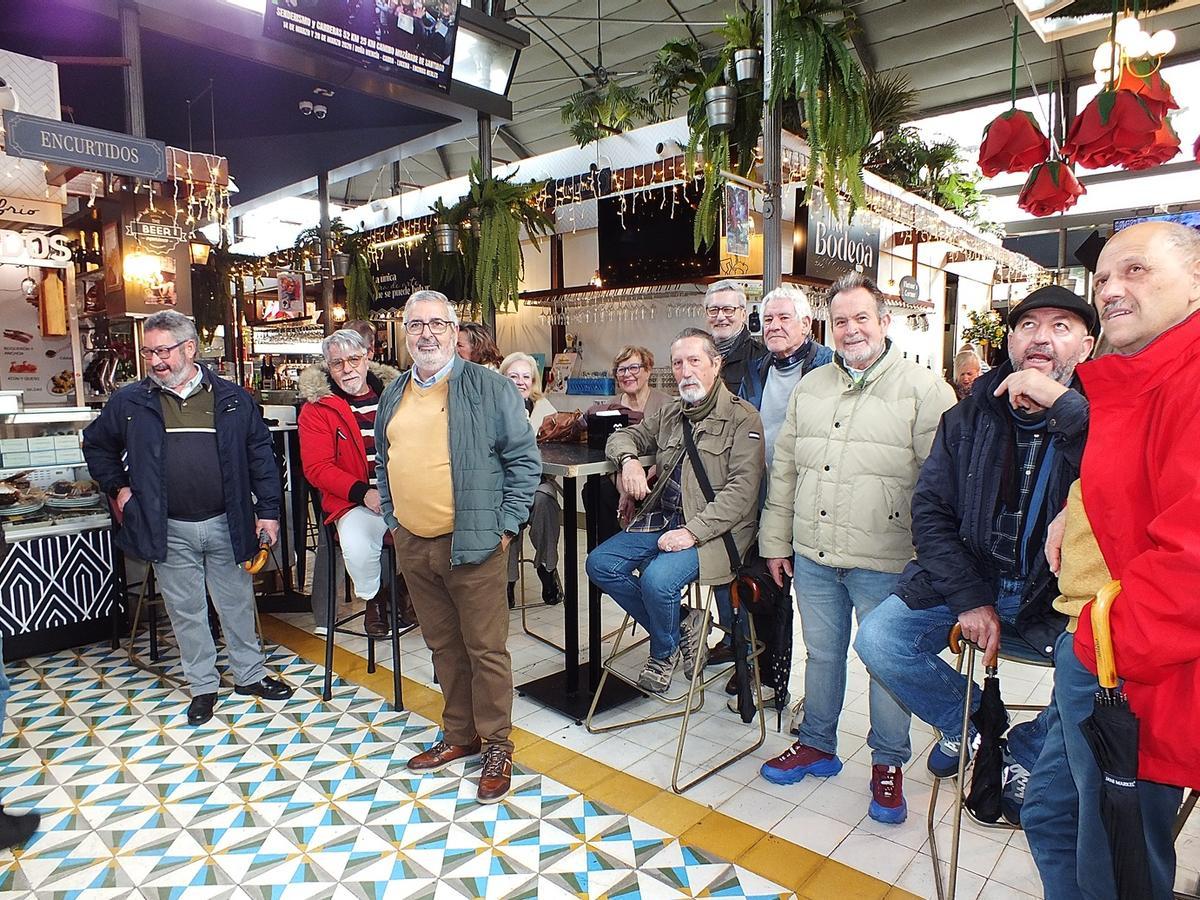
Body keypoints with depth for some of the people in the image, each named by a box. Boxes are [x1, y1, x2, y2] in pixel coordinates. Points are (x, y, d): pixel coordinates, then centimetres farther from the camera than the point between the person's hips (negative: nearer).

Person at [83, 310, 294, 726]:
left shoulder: (232, 398, -1)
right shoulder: (130, 402, 1)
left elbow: (260, 454, 1)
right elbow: (96, 445, 18)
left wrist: (268, 510, -2)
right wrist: (117, 487, 5)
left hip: (225, 524, 0)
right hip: (169, 530, 1)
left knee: (237, 604, 12)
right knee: (186, 611, 11)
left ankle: (250, 674, 29)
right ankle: (203, 686, 27)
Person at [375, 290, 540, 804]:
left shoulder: (489, 388, -7)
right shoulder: (393, 395, 12)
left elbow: (524, 458, -7)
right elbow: (384, 462, 22)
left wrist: (506, 525, -11)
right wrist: (392, 519, 13)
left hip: (472, 545, -6)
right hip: (412, 546, 6)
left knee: (486, 649, 3)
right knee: (443, 646, 17)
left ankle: (497, 746, 20)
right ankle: (459, 736, 33)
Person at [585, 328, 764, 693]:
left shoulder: (742, 418, -7)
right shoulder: (670, 415, 15)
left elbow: (742, 490, -15)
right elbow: (625, 436, 25)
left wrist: (692, 531, -23)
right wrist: (628, 459, -1)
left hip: (714, 530, -7)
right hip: (661, 520, 7)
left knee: (657, 578, -30)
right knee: (600, 564, -9)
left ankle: (664, 651, 5)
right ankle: (679, 628, 7)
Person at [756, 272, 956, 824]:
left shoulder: (925, 390, -6)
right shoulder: (810, 388, 10)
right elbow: (784, 469, 13)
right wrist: (776, 541, 11)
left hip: (883, 562, -4)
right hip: (812, 555, 5)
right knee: (822, 654, 18)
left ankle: (888, 765, 31)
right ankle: (818, 746, 37)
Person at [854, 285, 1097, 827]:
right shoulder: (970, 417, 3)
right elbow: (930, 511, -1)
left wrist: (1061, 405, -28)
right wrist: (969, 598, -11)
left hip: (1060, 599, -1)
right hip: (967, 580, 2)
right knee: (878, 640, -17)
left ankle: (1024, 751, 6)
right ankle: (970, 723, 15)